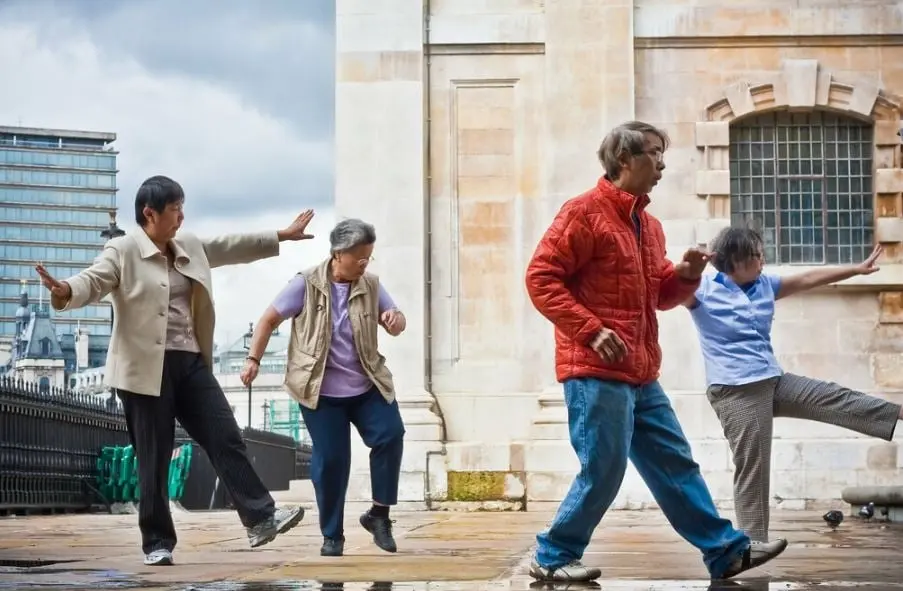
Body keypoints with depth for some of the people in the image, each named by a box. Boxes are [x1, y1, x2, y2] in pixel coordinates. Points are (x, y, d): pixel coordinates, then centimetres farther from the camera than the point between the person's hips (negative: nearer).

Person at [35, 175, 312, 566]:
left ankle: (260, 519, 3)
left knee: (226, 439, 0)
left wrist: (280, 237, 36)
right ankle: (158, 543, 9)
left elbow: (229, 247, 30)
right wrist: (65, 291, -42)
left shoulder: (189, 247, 16)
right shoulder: (123, 251, -5)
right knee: (154, 460, 0)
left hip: (190, 363, 6)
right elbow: (93, 281, -18)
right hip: (147, 369, -6)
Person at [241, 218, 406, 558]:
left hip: (367, 386, 3)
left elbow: (397, 325, 7)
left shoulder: (371, 286, 3)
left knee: (390, 435, -16)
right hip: (321, 390, -3)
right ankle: (332, 535, 12)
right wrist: (253, 359, -9)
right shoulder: (307, 284, -7)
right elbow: (269, 320, -2)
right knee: (330, 459, -3)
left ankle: (379, 513, 1)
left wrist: (396, 319, -18)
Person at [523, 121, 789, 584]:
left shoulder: (648, 225, 18)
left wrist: (685, 277, 3)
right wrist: (592, 330, -20)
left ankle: (726, 551, 14)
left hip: (640, 375, 9)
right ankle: (552, 557, 8)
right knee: (603, 471, -7)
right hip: (596, 371, -8)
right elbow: (540, 277, -14)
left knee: (675, 463, 10)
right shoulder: (584, 212, -9)